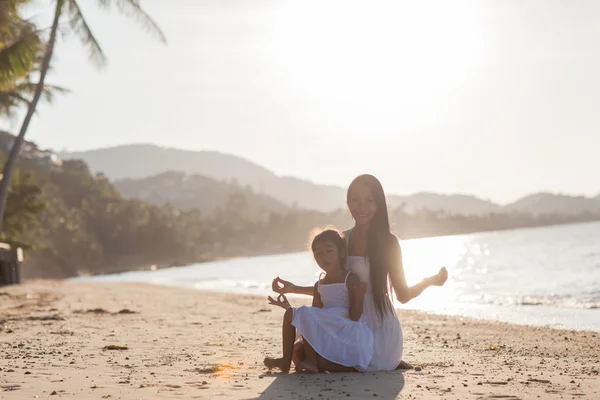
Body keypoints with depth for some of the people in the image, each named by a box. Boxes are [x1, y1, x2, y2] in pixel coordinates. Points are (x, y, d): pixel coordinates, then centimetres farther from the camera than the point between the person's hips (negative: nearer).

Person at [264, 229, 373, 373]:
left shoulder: (351, 280, -5)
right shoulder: (319, 286, 16)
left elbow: (354, 317, -10)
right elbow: (315, 318, 13)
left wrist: (360, 296, -27)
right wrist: (289, 308, 6)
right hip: (326, 337, 7)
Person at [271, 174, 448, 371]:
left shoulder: (388, 242, -7)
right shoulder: (342, 240, 7)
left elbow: (403, 295, -3)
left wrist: (430, 281, -13)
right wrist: (292, 288, 15)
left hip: (380, 331, -6)